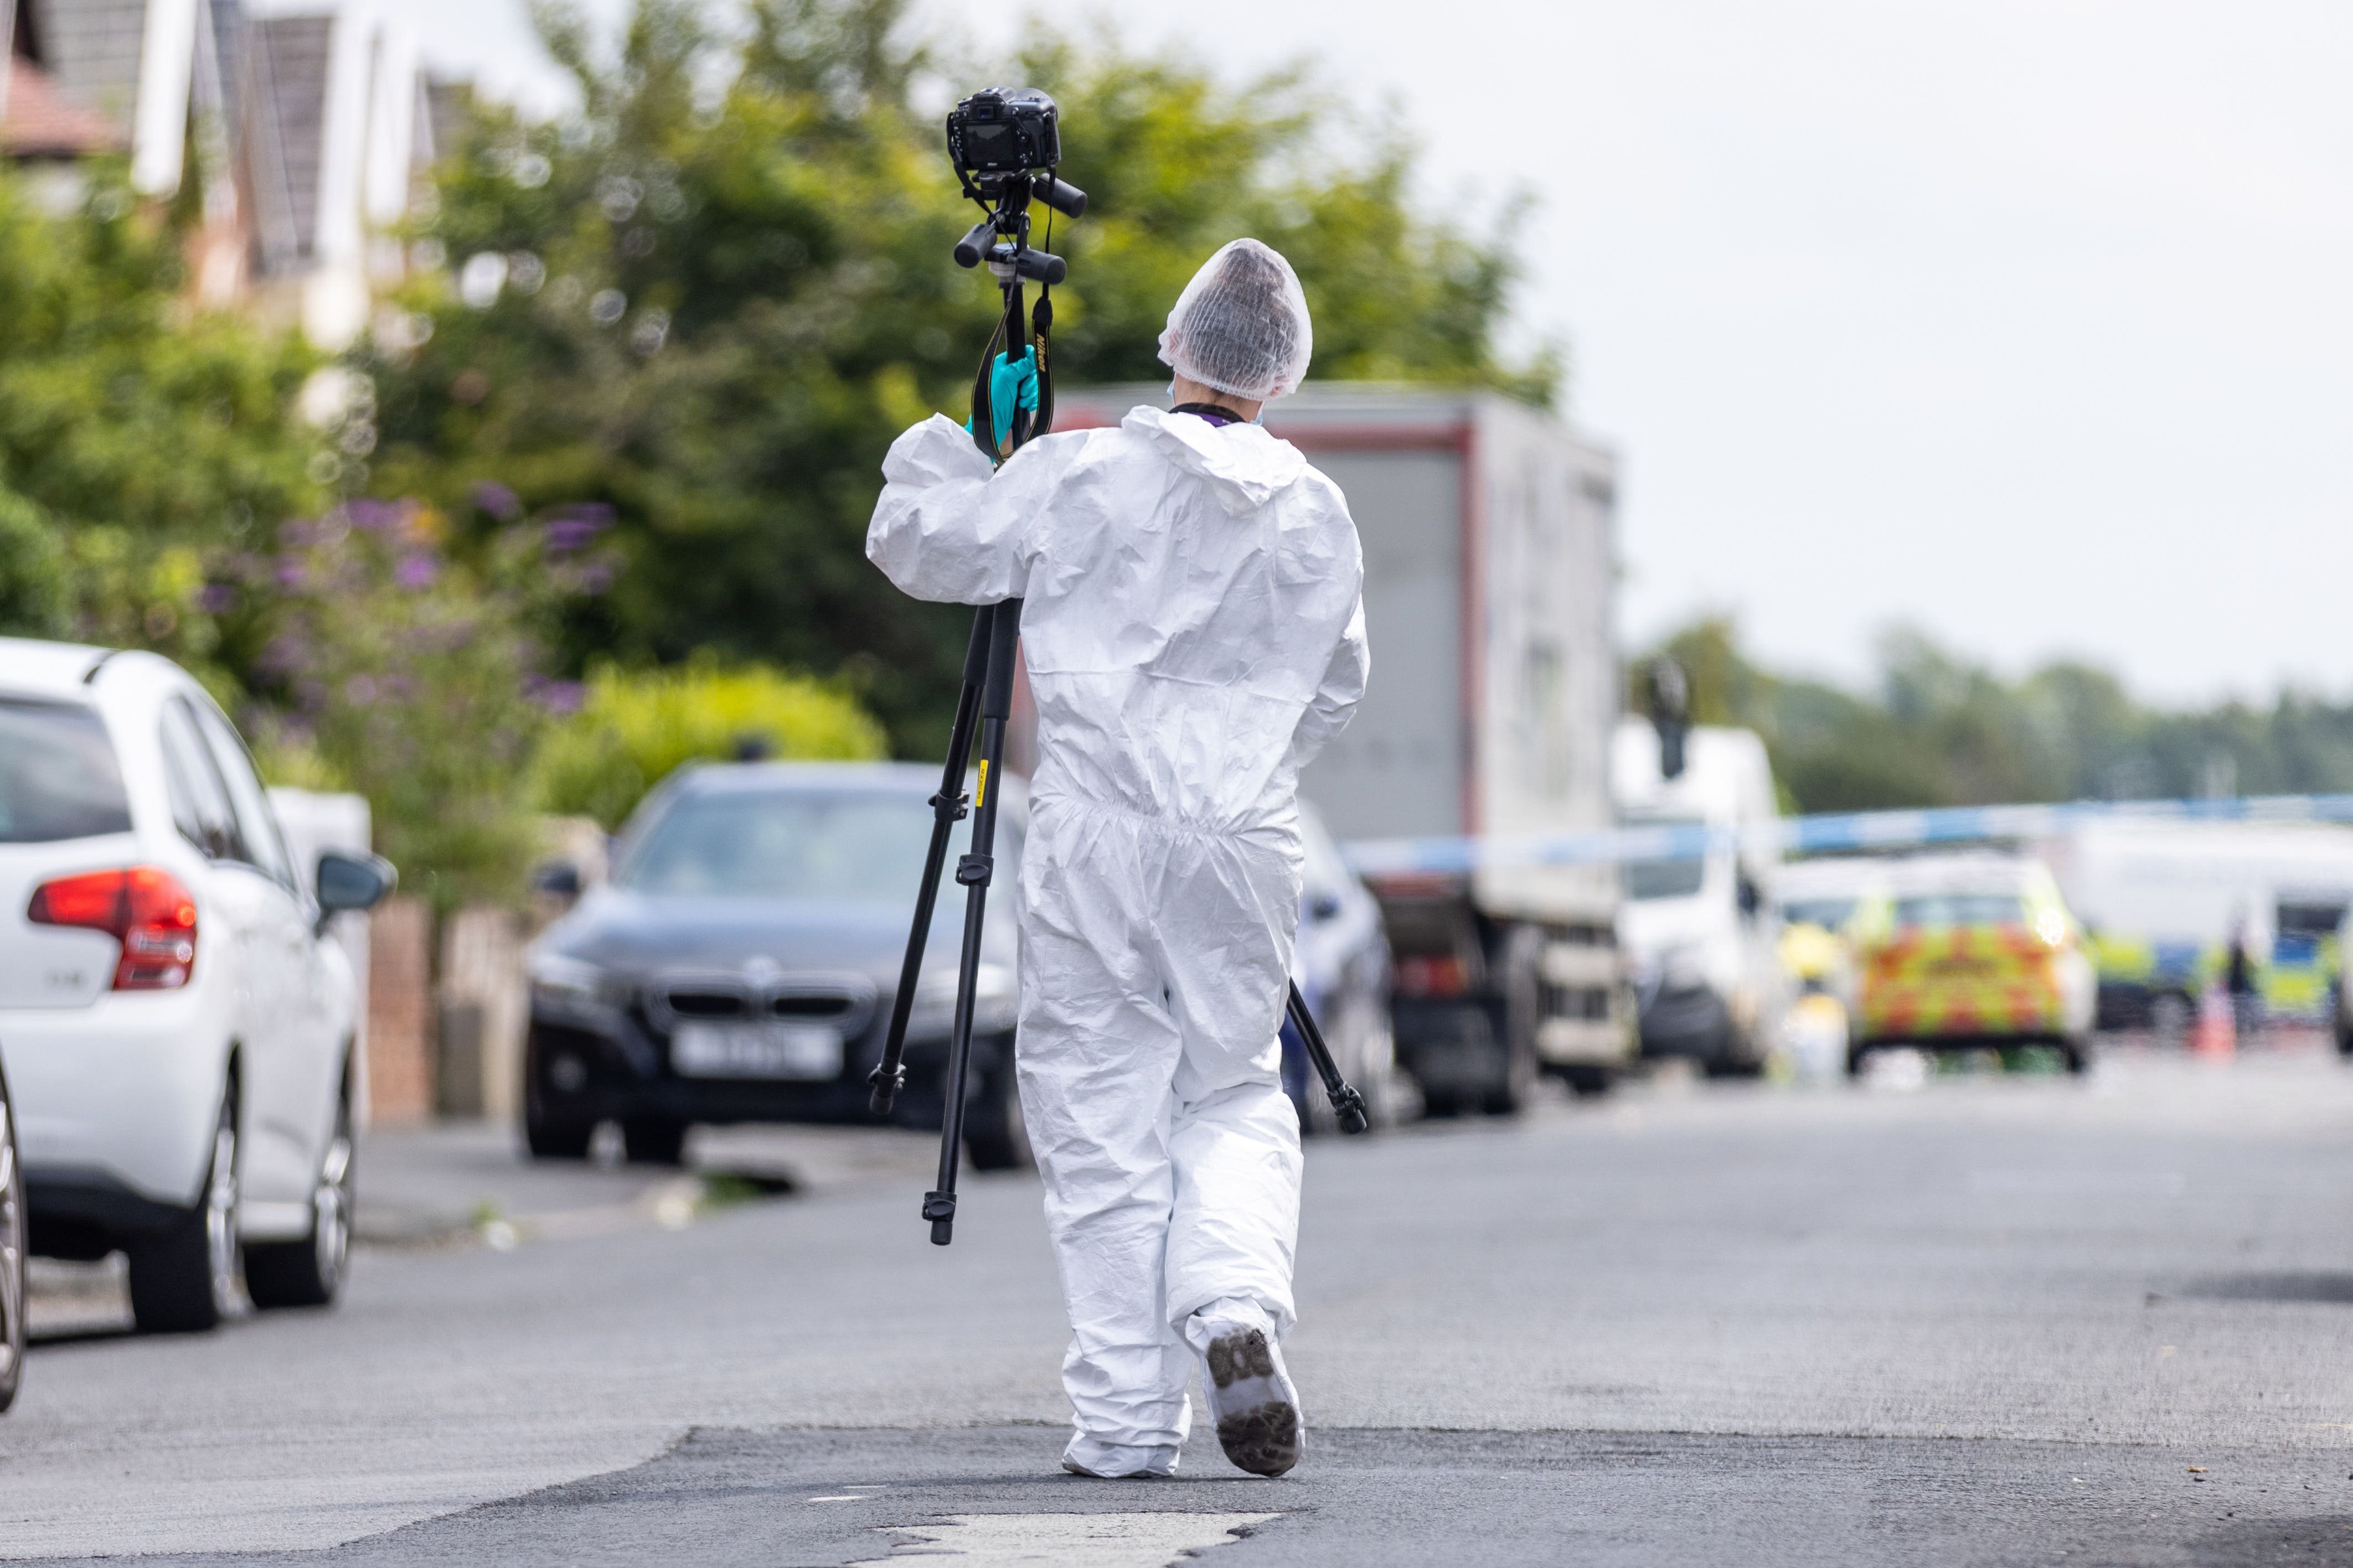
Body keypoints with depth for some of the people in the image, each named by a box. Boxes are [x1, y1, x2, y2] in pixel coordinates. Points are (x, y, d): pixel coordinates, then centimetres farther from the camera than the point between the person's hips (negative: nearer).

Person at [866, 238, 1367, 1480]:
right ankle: (1235, 1301, -12)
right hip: (1246, 843, 2)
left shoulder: (1080, 476, -3)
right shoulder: (1318, 518, 6)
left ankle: (1126, 1415, 2)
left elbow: (919, 546, 7)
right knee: (1235, 1095, 16)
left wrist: (933, 455, 27)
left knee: (1104, 1122, 3)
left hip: (1094, 837, -2)